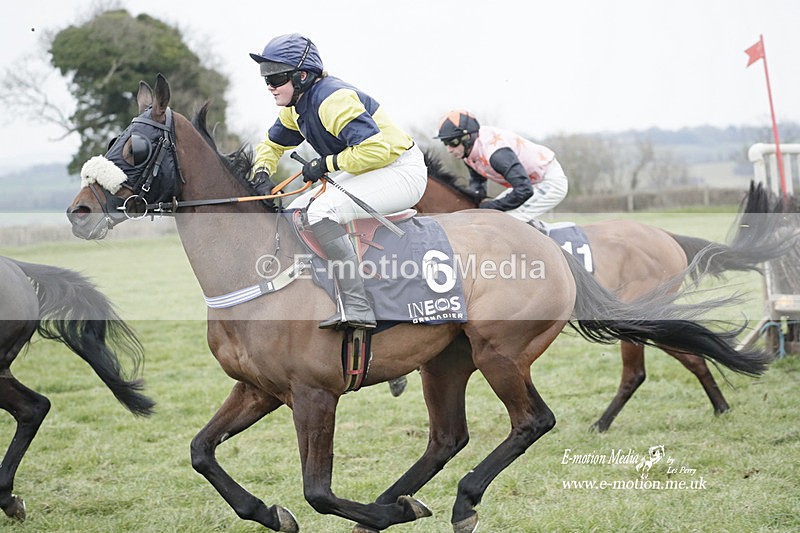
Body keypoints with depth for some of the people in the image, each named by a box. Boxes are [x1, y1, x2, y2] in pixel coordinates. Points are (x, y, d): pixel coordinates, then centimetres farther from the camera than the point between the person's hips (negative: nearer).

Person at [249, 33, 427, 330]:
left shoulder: (333, 100, -24)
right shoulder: (295, 109, 6)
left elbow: (376, 148, -31)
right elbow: (272, 144, 21)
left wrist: (326, 163, -21)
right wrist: (261, 173, 0)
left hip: (402, 171, -11)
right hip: (368, 173, 11)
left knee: (322, 212, -29)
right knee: (296, 212, 11)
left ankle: (357, 308, -31)